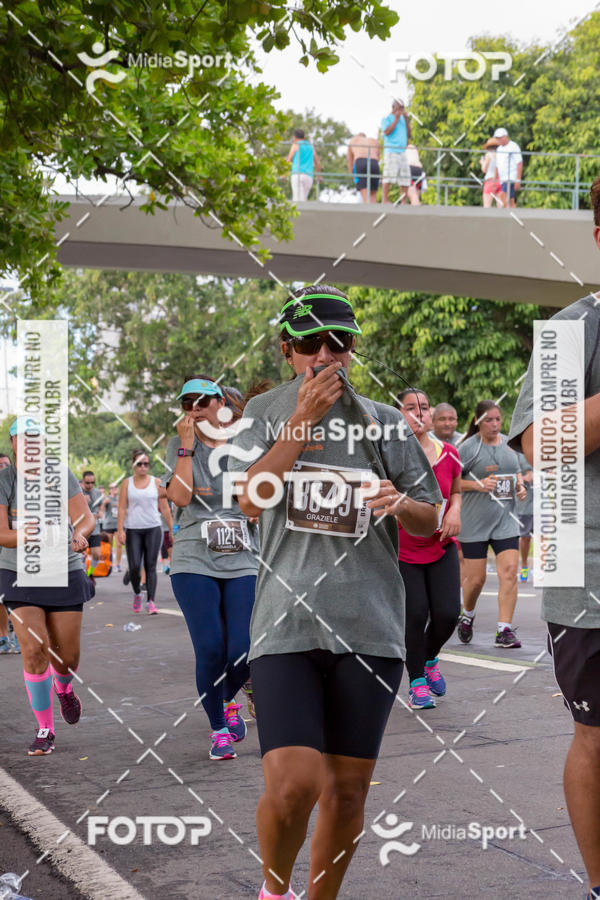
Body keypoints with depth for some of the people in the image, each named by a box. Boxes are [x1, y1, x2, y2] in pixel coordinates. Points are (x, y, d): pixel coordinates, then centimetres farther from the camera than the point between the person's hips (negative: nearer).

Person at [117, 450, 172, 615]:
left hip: (153, 529, 0)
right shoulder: (127, 483, 7)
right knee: (134, 567, -5)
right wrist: (120, 530, -6)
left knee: (151, 566, -4)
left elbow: (165, 508, 8)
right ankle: (137, 594, 21)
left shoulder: (156, 482, 6)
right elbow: (122, 509, 4)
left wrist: (172, 528, 5)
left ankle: (151, 601, -3)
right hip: (133, 530, 0)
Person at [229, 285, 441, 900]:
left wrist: (401, 503, -10)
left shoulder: (384, 422, 10)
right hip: (286, 623, -2)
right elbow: (250, 499, -7)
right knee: (292, 784, -14)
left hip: (370, 626, 2)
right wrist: (304, 419, -12)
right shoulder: (264, 412, 8)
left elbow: (429, 521, 13)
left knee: (347, 791, 7)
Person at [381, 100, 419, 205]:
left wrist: (406, 119, 6)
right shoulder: (386, 119, 6)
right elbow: (387, 132, -10)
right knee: (388, 177, -12)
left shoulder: (402, 119, 21)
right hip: (391, 151, -6)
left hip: (402, 152, 6)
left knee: (405, 179, 1)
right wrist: (396, 119, -7)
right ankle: (385, 199, -10)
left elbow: (408, 134, 15)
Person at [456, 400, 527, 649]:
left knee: (509, 572, -9)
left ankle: (504, 631, -5)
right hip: (474, 522, -4)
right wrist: (479, 484, -20)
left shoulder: (509, 443, 9)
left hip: (505, 520, 4)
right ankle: (467, 616, 32)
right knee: (476, 578, 1)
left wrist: (520, 485, 4)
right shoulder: (468, 447, -8)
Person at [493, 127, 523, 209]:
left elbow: (519, 164, -10)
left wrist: (518, 180, -17)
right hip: (502, 180, 7)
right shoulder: (499, 149, 18)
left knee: (502, 196, -22)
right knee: (510, 201, 4)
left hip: (512, 178, -7)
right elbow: (497, 166, 22)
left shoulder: (513, 146, -5)